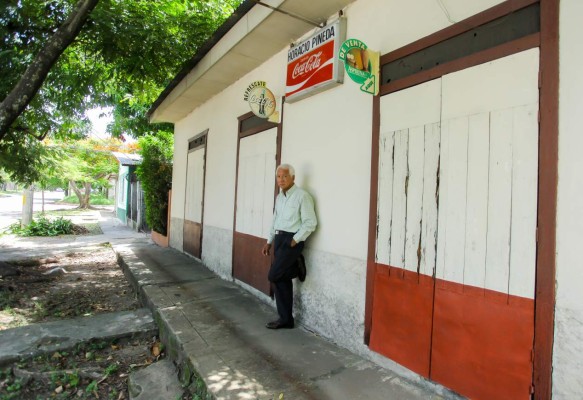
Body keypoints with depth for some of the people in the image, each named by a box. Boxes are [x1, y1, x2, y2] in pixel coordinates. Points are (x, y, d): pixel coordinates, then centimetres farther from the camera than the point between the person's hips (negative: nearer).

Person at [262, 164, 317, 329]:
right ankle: (286, 319, 19)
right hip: (278, 239, 8)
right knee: (282, 280, 9)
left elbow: (310, 223, -14)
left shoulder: (302, 196, -11)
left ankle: (296, 267, 10)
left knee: (274, 275, -15)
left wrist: (295, 241, -15)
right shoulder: (279, 197, 14)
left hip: (291, 239, -8)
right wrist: (269, 242, 17)